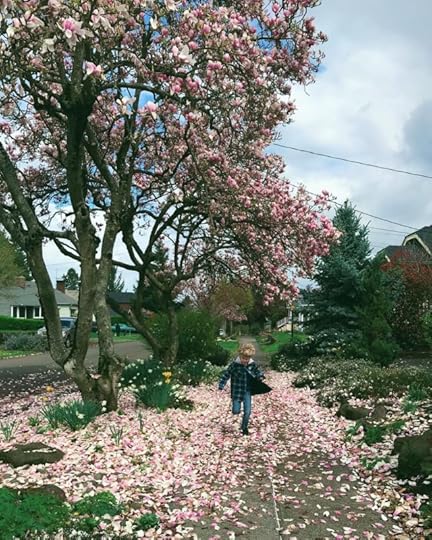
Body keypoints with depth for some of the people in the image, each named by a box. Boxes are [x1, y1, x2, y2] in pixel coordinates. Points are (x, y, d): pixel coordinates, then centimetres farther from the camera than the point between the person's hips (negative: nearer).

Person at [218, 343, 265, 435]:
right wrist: (221, 386, -15)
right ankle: (235, 403, 35)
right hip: (237, 391, -2)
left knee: (247, 411, 1)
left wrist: (260, 376, -11)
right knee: (236, 411, -1)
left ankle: (244, 428, 25)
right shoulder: (234, 364, -16)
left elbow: (257, 371, 11)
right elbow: (226, 374, -10)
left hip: (247, 391, 2)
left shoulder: (252, 364, -6)